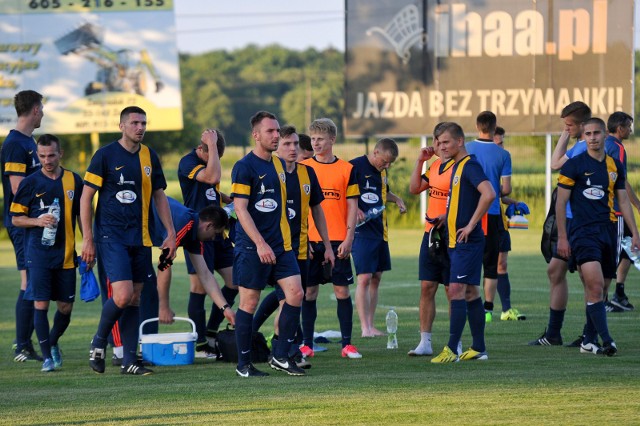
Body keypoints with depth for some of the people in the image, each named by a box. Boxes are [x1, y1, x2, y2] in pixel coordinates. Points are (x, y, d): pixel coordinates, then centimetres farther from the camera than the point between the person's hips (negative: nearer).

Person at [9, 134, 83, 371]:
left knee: (66, 306, 5)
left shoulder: (74, 181, 6)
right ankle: (47, 356, 1)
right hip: (38, 252, -2)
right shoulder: (30, 183, 0)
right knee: (40, 303, -8)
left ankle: (53, 342, 32)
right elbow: (16, 218, 4)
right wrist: (38, 221, -14)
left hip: (66, 253, 2)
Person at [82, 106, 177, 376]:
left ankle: (129, 360, 10)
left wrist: (170, 233, 9)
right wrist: (88, 239, -8)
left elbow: (159, 196, 17)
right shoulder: (105, 155, -6)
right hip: (112, 236, -5)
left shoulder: (149, 157, 9)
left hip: (141, 238, 5)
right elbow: (86, 197, -4)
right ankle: (99, 343, 6)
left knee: (135, 298, 6)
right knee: (122, 295, -17)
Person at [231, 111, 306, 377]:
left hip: (281, 245, 7)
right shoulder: (244, 167, -10)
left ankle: (280, 356, 6)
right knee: (249, 302, -1)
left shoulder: (279, 164, 13)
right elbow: (240, 208, -16)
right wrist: (260, 243, -22)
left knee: (295, 293, -3)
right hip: (252, 246, -7)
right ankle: (243, 364, 9)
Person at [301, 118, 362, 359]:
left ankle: (347, 344, 3)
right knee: (309, 291, 2)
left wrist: (348, 239, -5)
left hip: (337, 240, -1)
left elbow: (352, 206, 3)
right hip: (309, 240, 1)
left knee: (342, 290, -1)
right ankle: (307, 343, 7)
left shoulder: (346, 169, 3)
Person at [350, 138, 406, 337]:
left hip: (380, 230, 8)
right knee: (364, 278, -11)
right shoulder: (356, 166, -11)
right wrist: (355, 209, -23)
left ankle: (370, 325, 15)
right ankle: (365, 328, -10)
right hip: (362, 230, -8)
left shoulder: (381, 171, 14)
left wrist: (396, 199, 12)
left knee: (376, 278, 10)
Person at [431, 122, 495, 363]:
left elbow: (489, 194, -28)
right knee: (470, 293, 11)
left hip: (467, 242, -10)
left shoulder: (470, 166, -14)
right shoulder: (456, 167, 16)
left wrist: (471, 225, -23)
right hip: (455, 241, 10)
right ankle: (479, 349, 15)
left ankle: (452, 350, -15)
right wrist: (445, 217, 18)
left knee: (457, 290, -13)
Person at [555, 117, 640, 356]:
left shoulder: (615, 166, 12)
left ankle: (589, 340, 15)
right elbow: (561, 202, -1)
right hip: (583, 232, -5)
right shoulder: (574, 165, -2)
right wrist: (562, 237, -5)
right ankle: (606, 340, -24)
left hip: (608, 232, 5)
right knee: (595, 285, -18)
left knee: (598, 289, 7)